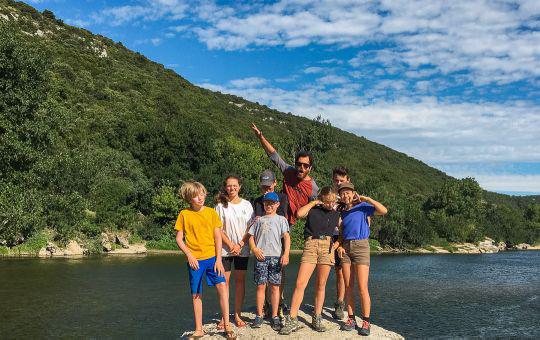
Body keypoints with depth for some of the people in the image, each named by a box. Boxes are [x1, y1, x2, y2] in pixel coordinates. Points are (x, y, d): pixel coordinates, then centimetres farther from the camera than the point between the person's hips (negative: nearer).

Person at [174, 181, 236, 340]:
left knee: (221, 285, -16)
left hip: (212, 257, 0)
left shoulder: (211, 212, 2)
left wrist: (218, 259, -5)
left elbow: (217, 237, 2)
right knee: (196, 295, 7)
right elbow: (179, 238, 2)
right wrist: (189, 255, -11)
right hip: (194, 259, 0)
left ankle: (227, 325, -4)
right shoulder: (184, 214, -1)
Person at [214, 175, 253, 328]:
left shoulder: (247, 204, 6)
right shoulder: (221, 205, 1)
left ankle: (237, 315, 12)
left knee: (240, 280, 3)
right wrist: (231, 245, -10)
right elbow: (218, 229, -3)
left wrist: (240, 244, -8)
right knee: (224, 280, -1)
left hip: (242, 249, 1)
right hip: (225, 248, -1)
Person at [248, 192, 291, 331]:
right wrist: (254, 249, -4)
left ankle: (274, 316, 8)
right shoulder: (259, 220, 17)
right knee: (260, 285, 1)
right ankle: (259, 316, 10)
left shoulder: (281, 219, 12)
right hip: (261, 256, 1)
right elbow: (251, 236, 14)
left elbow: (286, 237, 3)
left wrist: (286, 254, -10)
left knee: (275, 286, 1)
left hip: (276, 256, -1)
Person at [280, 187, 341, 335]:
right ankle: (292, 320, -7)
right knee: (300, 283, -10)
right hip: (311, 246, -2)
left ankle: (317, 319, 16)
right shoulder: (312, 210, 6)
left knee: (321, 285, 6)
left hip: (327, 248, 3)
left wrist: (337, 244, 3)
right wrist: (314, 202, -4)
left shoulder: (336, 215, 14)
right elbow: (299, 213, -15)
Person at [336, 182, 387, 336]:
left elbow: (384, 211, -12)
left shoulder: (362, 207, 0)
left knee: (362, 287, -8)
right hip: (346, 248, 5)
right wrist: (340, 246, 0)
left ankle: (366, 322, -3)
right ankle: (351, 319, 11)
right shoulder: (342, 212, 15)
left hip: (361, 246, -5)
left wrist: (367, 199, -16)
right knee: (348, 286, 4)